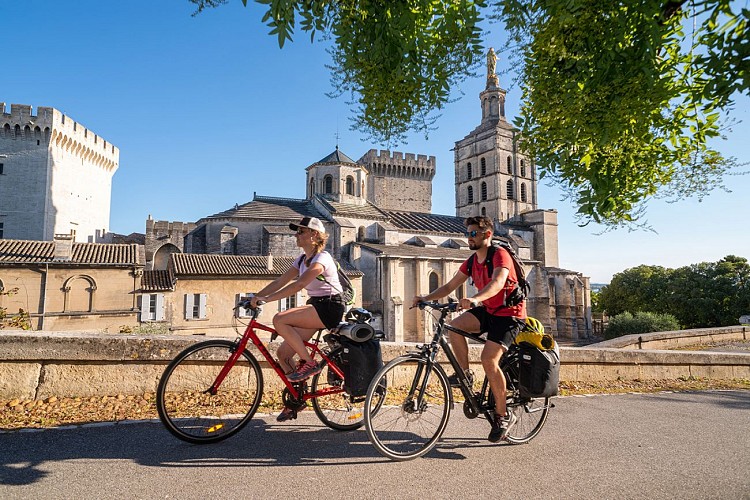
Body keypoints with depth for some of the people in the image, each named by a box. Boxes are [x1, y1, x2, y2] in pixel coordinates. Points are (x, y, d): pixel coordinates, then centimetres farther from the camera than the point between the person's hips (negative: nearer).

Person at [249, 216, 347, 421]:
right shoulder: (302, 258, 13)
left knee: (280, 320, -26)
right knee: (283, 353, 0)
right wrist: (256, 296, -3)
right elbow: (280, 281, 8)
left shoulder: (321, 258, -15)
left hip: (330, 307, -9)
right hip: (315, 307, 9)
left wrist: (267, 298, -31)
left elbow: (299, 284, -28)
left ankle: (309, 363, -14)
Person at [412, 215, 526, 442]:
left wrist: (474, 299, -54)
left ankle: (503, 416, -4)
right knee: (454, 325, -20)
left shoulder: (500, 255, -17)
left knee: (489, 359, -20)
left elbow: (497, 283, -37)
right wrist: (426, 298, -11)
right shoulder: (472, 261, 6)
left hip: (509, 314, -7)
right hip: (487, 311, 7)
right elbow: (449, 286, 4)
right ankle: (464, 373, -2)